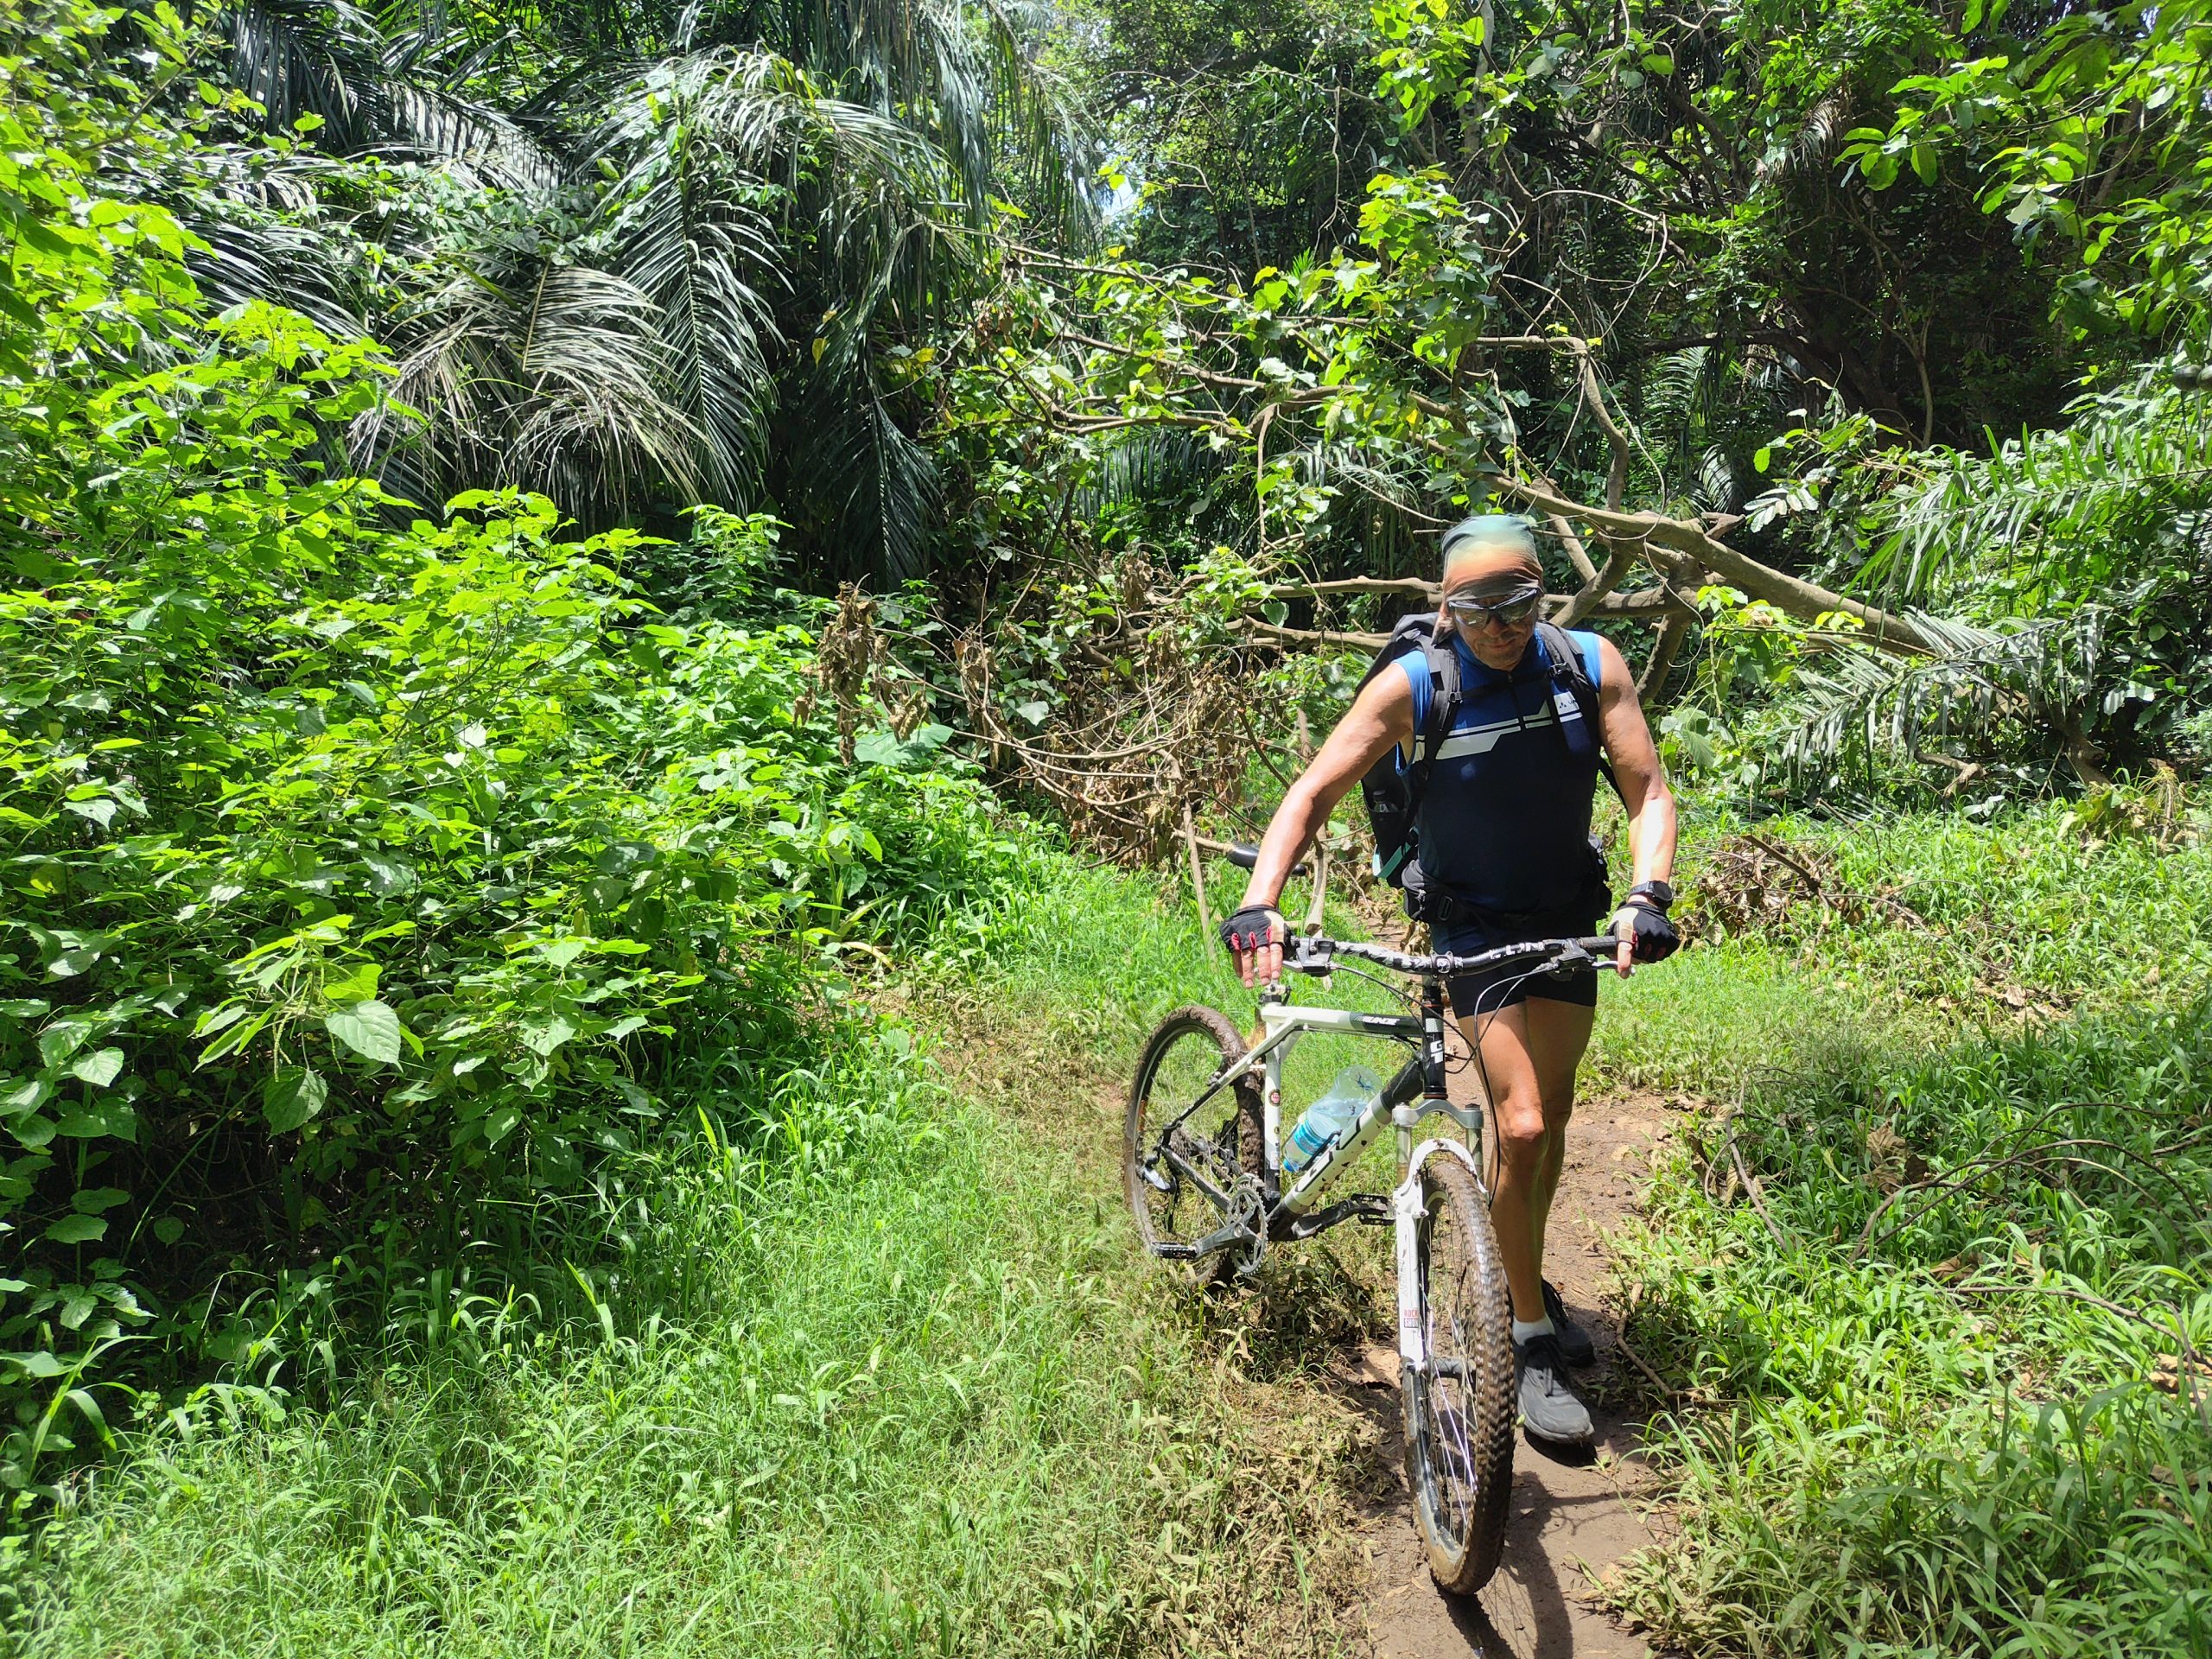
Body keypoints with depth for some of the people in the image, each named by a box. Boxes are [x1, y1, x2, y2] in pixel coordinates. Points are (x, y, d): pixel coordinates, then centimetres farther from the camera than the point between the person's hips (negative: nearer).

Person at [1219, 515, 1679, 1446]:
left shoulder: (1592, 667, -11)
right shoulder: (1411, 687, -18)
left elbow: (1647, 792, -10)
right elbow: (1312, 795, -18)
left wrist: (1647, 896, -27)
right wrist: (1259, 904, -32)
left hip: (1567, 918, 4)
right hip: (1472, 927, -4)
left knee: (1551, 1118, 14)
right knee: (1520, 1125, -17)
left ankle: (1527, 1281, 40)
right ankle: (1531, 1342, 2)